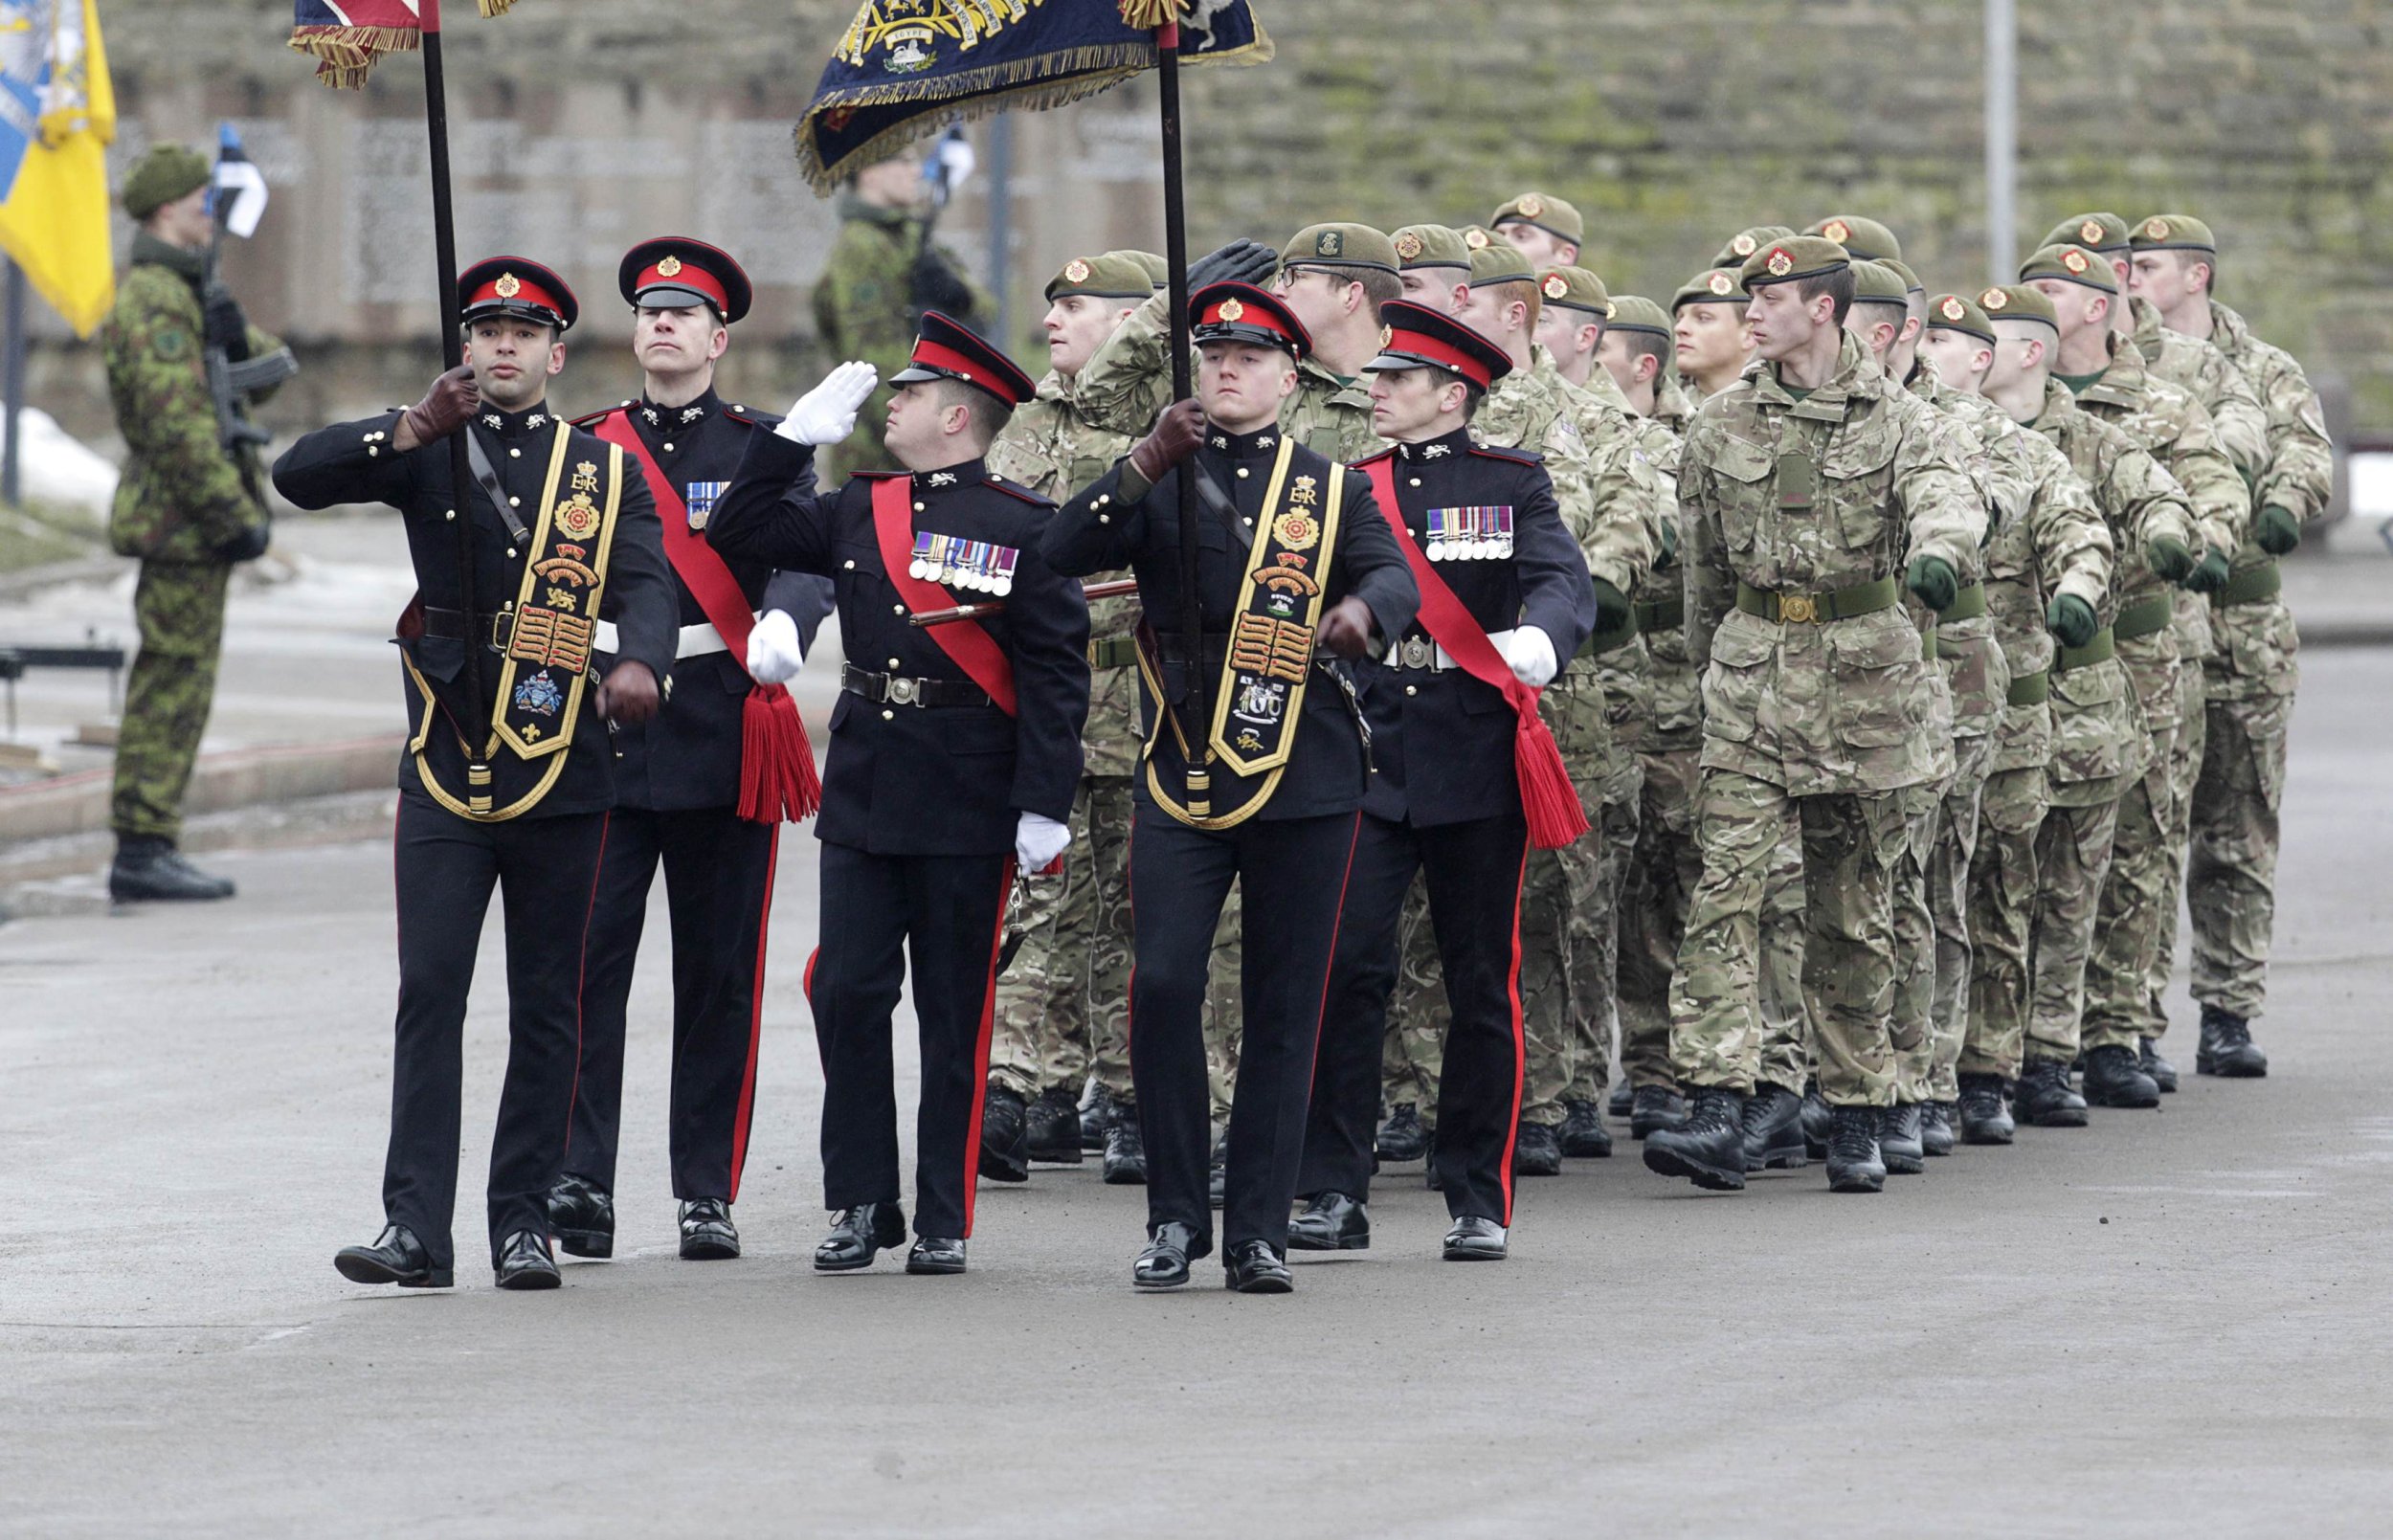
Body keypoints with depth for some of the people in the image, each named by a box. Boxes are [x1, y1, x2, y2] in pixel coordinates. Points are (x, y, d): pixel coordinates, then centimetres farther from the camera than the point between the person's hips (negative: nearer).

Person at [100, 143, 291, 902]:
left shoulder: (179, 293, 18)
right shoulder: (153, 300, -16)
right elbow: (178, 425, -23)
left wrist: (236, 334, -7)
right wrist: (237, 517, -22)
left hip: (184, 522, 11)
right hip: (181, 519, -11)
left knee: (170, 688, 11)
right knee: (174, 685, -9)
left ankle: (144, 851, 14)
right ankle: (145, 848, -9)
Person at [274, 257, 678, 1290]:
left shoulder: (607, 469, 8)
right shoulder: (427, 454, 8)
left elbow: (646, 582, -6)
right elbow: (298, 477, -5)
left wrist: (639, 665, -28)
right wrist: (413, 430, -19)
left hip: (562, 778, 1)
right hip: (446, 778, -1)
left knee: (547, 1009, 5)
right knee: (430, 996, -6)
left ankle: (524, 1223, 12)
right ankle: (415, 1226, -8)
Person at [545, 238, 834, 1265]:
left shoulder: (763, 448, 6)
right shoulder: (584, 445, 12)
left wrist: (784, 620, -32)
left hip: (724, 742, -1)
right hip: (605, 733, 1)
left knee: (720, 969, 3)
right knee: (588, 958, -8)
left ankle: (708, 1192, 9)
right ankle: (580, 1181, -9)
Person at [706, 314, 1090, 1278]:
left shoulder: (1022, 529, -6)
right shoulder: (858, 510, 10)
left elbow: (1056, 675, -8)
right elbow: (737, 535, 16)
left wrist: (1044, 806, -14)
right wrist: (795, 436, 7)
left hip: (968, 803, -5)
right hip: (862, 792, 5)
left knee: (954, 1015, 3)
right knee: (845, 996, 1)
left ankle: (943, 1221, 9)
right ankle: (860, 1206, 11)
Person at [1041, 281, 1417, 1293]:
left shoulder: (1336, 489, 11)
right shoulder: (1161, 483, 10)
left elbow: (1393, 574, -6)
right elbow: (1065, 553, -6)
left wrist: (1362, 608, -30)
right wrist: (1147, 463, -20)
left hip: (1304, 782, 1)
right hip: (1182, 779, -1)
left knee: (1284, 1007, 2)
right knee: (1162, 985, -11)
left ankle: (1259, 1231, 8)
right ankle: (1176, 1216, 0)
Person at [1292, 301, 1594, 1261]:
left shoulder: (1512, 485, 3)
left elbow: (1565, 582, -13)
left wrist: (1536, 639, -34)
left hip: (1477, 766, -2)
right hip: (1369, 759, 2)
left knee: (1483, 984, 4)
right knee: (1346, 969, -10)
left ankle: (1480, 1202, 12)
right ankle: (1335, 1192, -7)